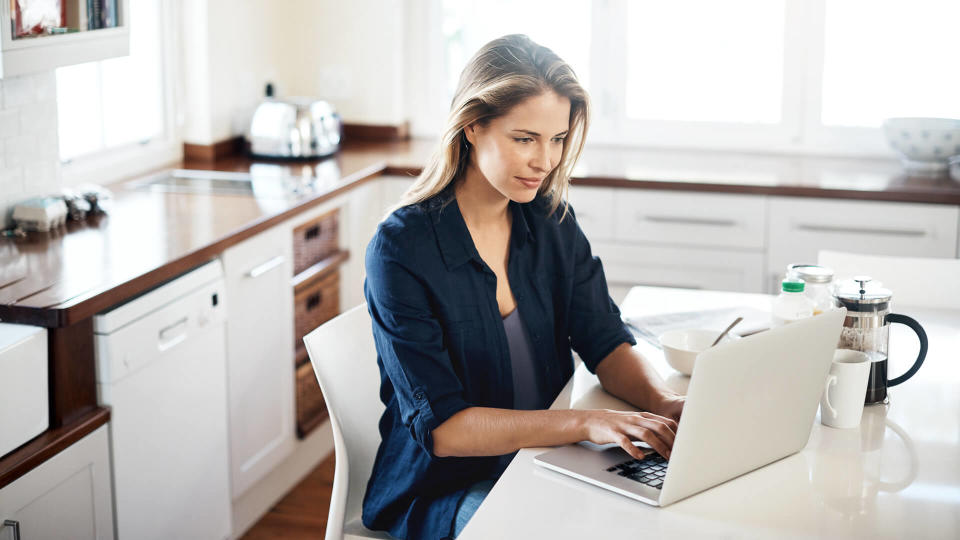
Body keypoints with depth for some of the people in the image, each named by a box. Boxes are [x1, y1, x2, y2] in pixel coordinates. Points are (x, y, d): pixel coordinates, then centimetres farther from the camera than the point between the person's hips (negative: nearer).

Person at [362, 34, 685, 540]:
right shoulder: (400, 250, -18)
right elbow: (439, 427, -21)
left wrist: (662, 402, -20)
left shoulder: (552, 222, 2)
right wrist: (585, 422, -31)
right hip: (441, 492, -5)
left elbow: (604, 339, 2)